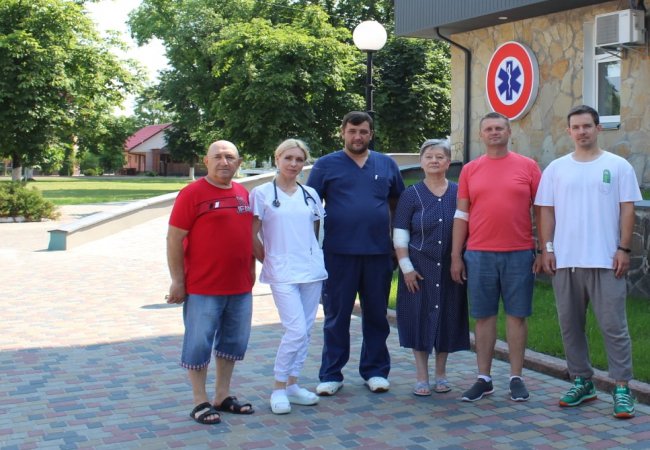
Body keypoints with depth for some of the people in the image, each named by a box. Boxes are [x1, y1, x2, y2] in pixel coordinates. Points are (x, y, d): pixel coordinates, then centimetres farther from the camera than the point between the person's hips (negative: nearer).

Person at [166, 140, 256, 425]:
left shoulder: (244, 195, 10)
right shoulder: (192, 194, -9)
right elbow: (174, 239, -11)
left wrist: (251, 272, 17)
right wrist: (177, 281, -13)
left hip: (240, 288, 7)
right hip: (202, 288, -6)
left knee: (233, 343, 15)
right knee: (199, 345, 3)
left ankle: (223, 396, 29)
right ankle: (200, 403, 15)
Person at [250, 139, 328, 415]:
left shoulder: (310, 194, 10)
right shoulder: (262, 194, -3)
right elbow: (252, 236, -2)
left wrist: (310, 255, 10)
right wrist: (269, 260, 2)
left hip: (312, 269, 5)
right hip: (282, 273, -5)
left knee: (305, 331, 8)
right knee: (296, 330, -13)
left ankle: (292, 384, 22)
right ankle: (278, 389, 3)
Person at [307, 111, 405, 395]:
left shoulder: (386, 165, 10)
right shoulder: (326, 165, 3)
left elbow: (398, 204, 16)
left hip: (379, 252, 2)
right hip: (338, 253, -2)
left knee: (376, 315, 10)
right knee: (336, 316, 5)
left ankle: (375, 370, 22)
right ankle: (331, 374, 14)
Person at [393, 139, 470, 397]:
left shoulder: (459, 193, 4)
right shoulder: (411, 195, 1)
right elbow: (400, 235, -1)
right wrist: (406, 267, -8)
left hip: (450, 268, 1)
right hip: (420, 268, -1)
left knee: (447, 318, 7)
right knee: (420, 318, 1)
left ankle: (441, 374, 22)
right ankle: (421, 377, 12)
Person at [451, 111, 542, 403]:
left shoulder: (528, 166, 3)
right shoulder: (470, 170, 7)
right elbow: (461, 215, 7)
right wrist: (456, 256, 3)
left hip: (520, 254, -1)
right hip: (479, 255, 1)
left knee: (517, 315, 5)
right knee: (483, 316, 7)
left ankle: (516, 378, 15)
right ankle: (484, 379, 15)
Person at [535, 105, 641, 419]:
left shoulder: (618, 166, 2)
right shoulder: (556, 168, 8)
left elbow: (627, 209, 0)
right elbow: (547, 211, 8)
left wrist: (624, 249, -7)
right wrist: (547, 248, 0)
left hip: (606, 260, -3)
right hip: (565, 260, 3)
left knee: (613, 325, -3)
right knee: (570, 325, 10)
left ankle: (622, 387, 3)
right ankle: (582, 381, 22)